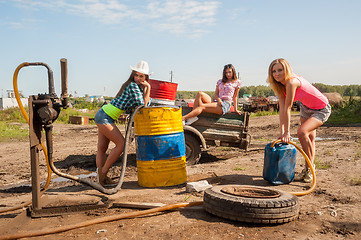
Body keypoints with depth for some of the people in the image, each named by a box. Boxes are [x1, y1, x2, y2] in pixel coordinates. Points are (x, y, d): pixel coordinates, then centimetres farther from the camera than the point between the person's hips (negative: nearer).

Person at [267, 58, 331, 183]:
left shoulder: (291, 82, -33)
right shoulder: (280, 85, -8)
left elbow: (287, 108, -31)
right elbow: (282, 108, -12)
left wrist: (287, 132, -26)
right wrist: (282, 131, -17)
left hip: (321, 109, -9)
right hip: (306, 107, 9)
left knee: (302, 132, -24)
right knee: (309, 138, 15)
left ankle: (310, 168, -7)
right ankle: (307, 169, 26)